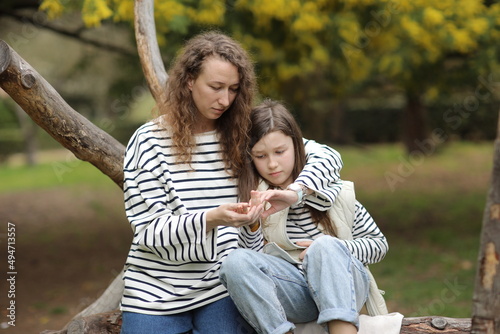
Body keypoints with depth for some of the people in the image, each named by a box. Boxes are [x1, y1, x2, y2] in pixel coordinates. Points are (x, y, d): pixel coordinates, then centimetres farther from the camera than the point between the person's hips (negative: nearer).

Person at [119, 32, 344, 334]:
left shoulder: (242, 136, 3)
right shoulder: (149, 142, -5)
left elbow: (327, 157, 3)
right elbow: (151, 230, -10)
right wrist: (212, 219, -27)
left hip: (224, 289, 2)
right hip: (157, 295, -2)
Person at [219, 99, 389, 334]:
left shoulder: (333, 191, 8)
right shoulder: (254, 197, 9)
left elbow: (379, 244, 12)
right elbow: (252, 251, -1)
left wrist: (328, 250, -4)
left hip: (343, 289, -1)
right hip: (294, 297, 1)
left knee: (325, 247, -33)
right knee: (236, 261, -27)